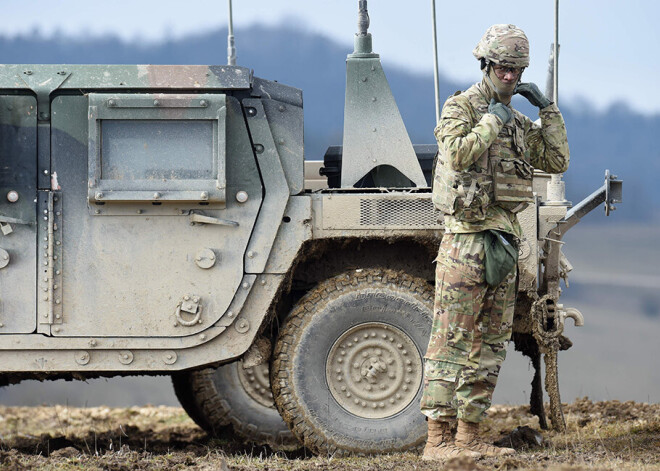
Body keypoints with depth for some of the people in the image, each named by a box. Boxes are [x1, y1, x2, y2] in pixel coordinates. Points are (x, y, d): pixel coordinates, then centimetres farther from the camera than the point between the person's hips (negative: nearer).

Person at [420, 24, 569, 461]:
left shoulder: (520, 123, 18)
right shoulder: (461, 107, -3)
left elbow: (557, 161, 11)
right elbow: (459, 153, -22)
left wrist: (548, 109, 6)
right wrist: (492, 120, -13)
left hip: (505, 240, 8)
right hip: (467, 238, -8)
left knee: (490, 343, 8)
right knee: (452, 339, -9)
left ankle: (469, 434, 13)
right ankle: (438, 437, -11)